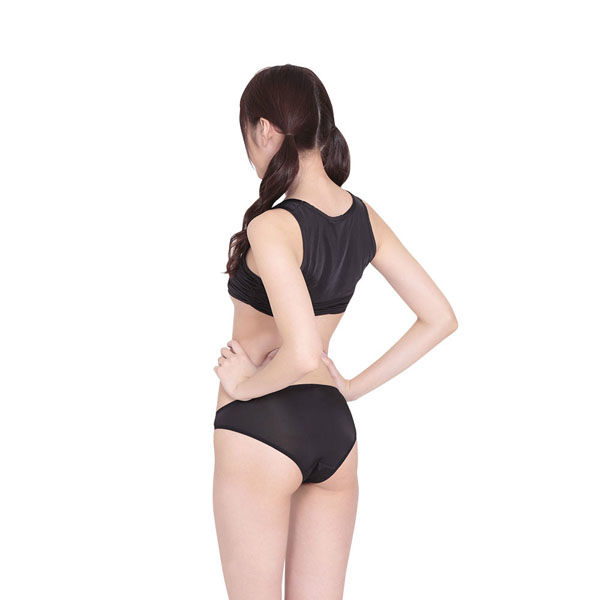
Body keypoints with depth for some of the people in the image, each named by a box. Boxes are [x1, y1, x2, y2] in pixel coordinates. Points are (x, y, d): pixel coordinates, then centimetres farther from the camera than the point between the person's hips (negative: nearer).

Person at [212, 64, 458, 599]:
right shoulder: (364, 218, 3)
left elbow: (302, 355, -31)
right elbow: (440, 318, 7)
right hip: (335, 429, 7)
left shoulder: (272, 227, -20)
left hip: (261, 431, -7)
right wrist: (356, 386, 9)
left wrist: (245, 385, -12)